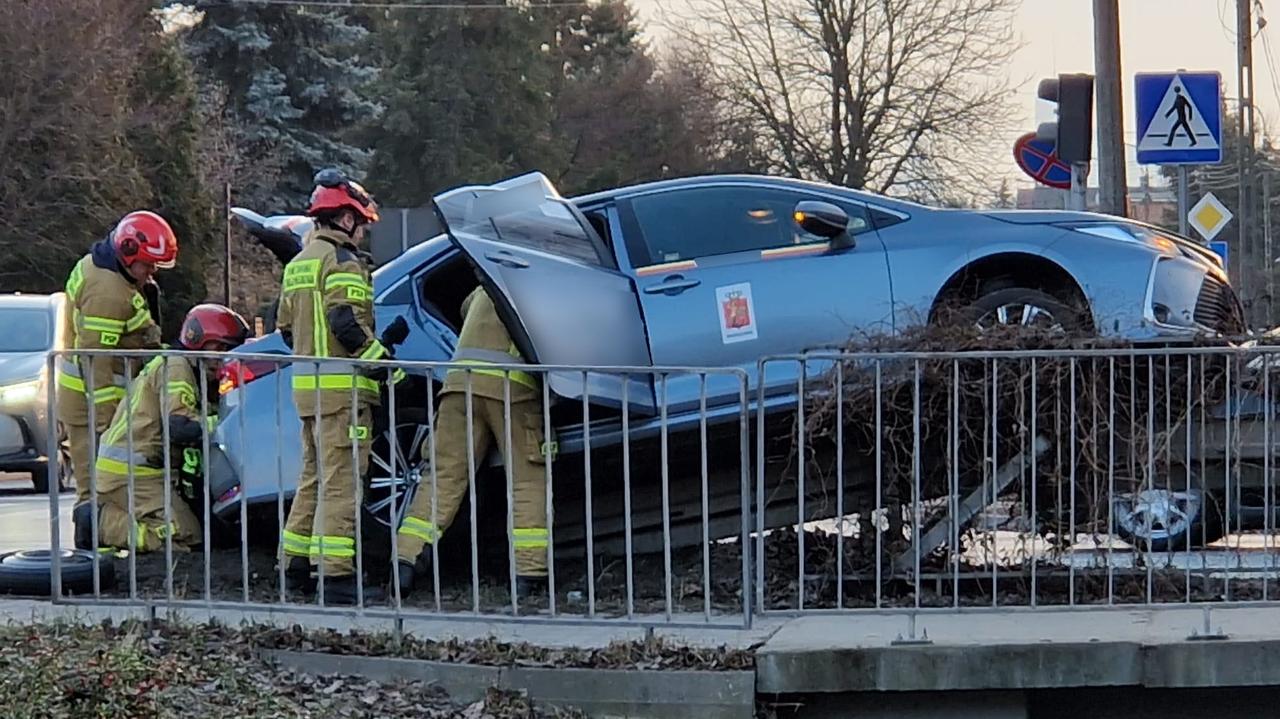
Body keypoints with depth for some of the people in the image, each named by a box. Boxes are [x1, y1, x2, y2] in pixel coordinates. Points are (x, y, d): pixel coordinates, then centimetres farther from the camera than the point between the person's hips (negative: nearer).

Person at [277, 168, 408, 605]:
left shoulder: (299, 263, 19)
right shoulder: (342, 260, -9)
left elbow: (285, 327, 22)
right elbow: (347, 323, -20)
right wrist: (384, 359, -15)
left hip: (307, 385, 9)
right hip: (342, 387, -9)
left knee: (315, 477, 17)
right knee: (341, 481, -10)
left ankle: (297, 567, 20)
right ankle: (336, 575, -13)